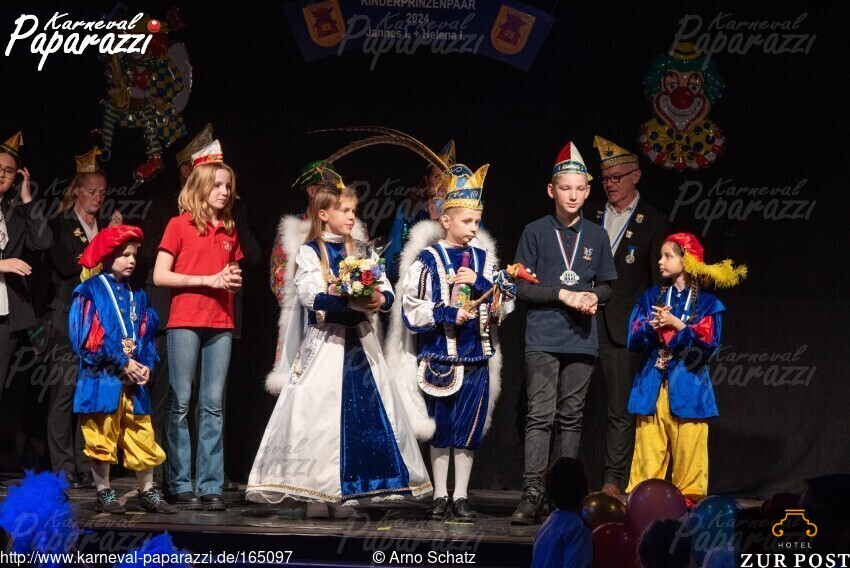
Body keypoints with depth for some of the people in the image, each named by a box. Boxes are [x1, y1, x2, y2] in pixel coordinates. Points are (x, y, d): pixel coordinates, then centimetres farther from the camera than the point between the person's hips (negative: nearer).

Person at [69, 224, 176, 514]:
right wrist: (122, 363, -13)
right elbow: (89, 337, -11)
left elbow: (146, 333, 14)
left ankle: (147, 492, 14)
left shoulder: (136, 295, 14)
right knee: (101, 438, 1)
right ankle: (104, 494, 10)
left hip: (133, 378, 5)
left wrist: (146, 364, -4)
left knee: (143, 436, 5)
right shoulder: (90, 291, -4)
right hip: (101, 378, -5)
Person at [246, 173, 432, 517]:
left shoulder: (363, 252, 14)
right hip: (324, 343, -5)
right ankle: (315, 495, -4)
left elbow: (386, 291, 4)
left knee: (358, 417, 0)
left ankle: (344, 495, 5)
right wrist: (351, 303, -27)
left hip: (360, 342, 5)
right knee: (318, 415, -8)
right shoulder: (309, 253, 1)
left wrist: (380, 299, -20)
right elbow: (312, 296, -15)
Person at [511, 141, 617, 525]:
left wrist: (594, 297, -6)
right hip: (543, 338, -3)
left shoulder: (596, 236, 10)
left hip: (581, 339, 3)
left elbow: (606, 285, 17)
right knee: (541, 414, -10)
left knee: (571, 416, 6)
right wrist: (564, 295, -11)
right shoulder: (535, 232, 1)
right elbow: (522, 287, -1)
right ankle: (532, 495, -14)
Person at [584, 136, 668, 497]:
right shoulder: (588, 216, 11)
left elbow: (658, 280, 3)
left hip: (622, 328, -2)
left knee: (620, 410, 1)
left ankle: (613, 482, 5)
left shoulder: (653, 223, 4)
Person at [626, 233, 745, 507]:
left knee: (688, 450, -2)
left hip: (688, 387, -2)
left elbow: (709, 343, -7)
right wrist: (653, 326, -15)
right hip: (652, 387, 2)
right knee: (648, 451, 0)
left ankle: (689, 500, 5)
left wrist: (676, 325, -15)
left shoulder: (707, 304, 3)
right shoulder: (651, 297, 11)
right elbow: (634, 339, 5)